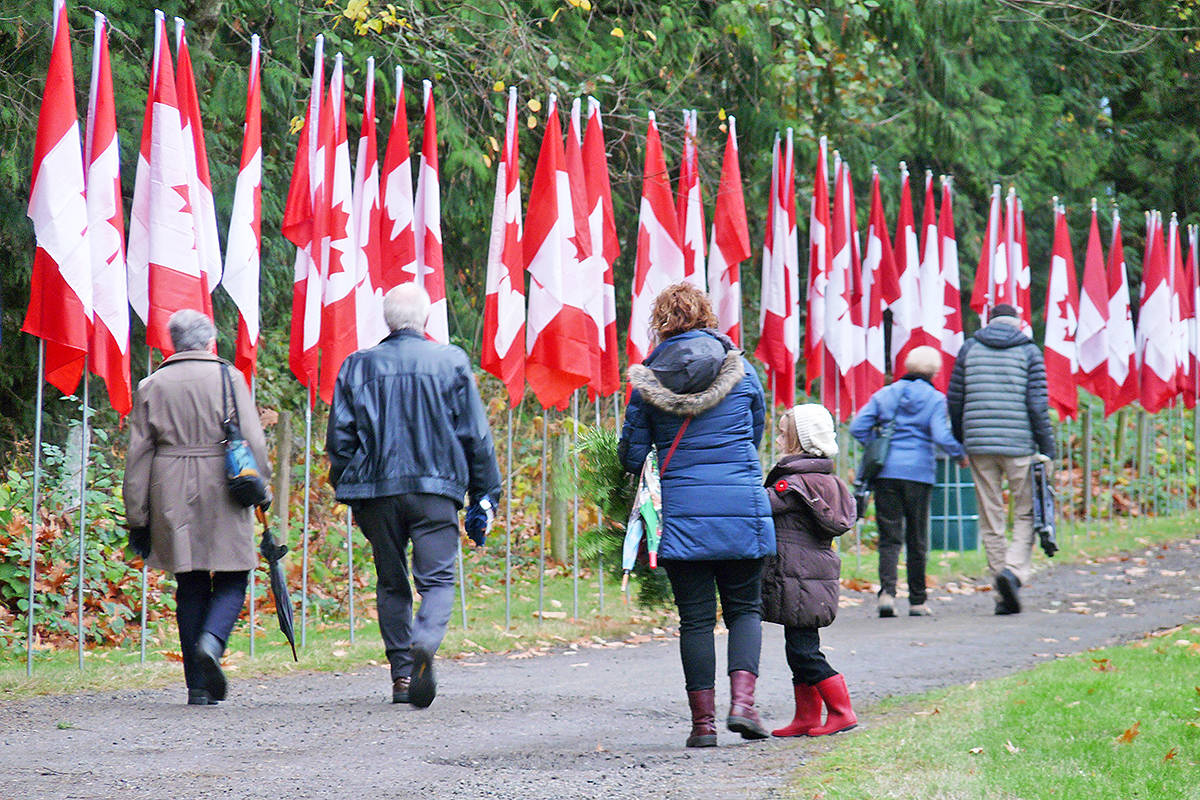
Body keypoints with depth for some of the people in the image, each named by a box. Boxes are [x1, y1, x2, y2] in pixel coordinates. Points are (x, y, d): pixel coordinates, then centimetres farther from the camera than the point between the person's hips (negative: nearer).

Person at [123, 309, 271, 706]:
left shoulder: (152, 386, 7)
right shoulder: (228, 378, 0)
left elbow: (137, 454, 7)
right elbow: (253, 440, -5)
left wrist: (137, 519, 10)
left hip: (173, 500, 3)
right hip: (222, 497, -3)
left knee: (191, 588, 8)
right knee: (231, 580, 7)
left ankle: (198, 687, 5)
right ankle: (212, 640, -23)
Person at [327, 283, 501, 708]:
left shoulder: (358, 366, 6)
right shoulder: (451, 362, 2)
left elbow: (340, 438, 7)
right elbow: (476, 435, 3)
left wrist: (350, 494, 16)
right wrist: (485, 495, 8)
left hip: (377, 489, 2)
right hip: (435, 489, -2)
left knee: (392, 584, 12)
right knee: (437, 579, -3)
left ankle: (401, 673, 10)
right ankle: (425, 642, -31)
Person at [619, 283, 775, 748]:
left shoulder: (647, 382, 0)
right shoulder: (741, 373, 3)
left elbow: (631, 455, 3)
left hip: (680, 512, 0)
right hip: (741, 507, 0)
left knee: (695, 617, 5)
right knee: (744, 608, 11)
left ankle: (703, 720, 4)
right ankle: (742, 700, -7)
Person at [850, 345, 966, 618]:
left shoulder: (885, 395, 9)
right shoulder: (934, 399, -1)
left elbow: (858, 427, 3)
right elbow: (942, 437, -11)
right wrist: (960, 455, 5)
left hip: (886, 473, 2)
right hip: (918, 473, -2)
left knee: (889, 536, 2)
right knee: (916, 539, 8)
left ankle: (887, 591, -18)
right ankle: (917, 601, 11)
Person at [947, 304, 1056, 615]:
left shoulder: (969, 347, 9)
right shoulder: (1029, 352, 2)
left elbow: (954, 399, 9)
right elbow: (1037, 404, -5)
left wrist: (960, 440, 20)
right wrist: (1047, 449, -1)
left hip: (979, 447, 2)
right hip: (1019, 445, -2)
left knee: (990, 519, 7)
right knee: (1026, 513, 8)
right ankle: (1014, 569, -16)